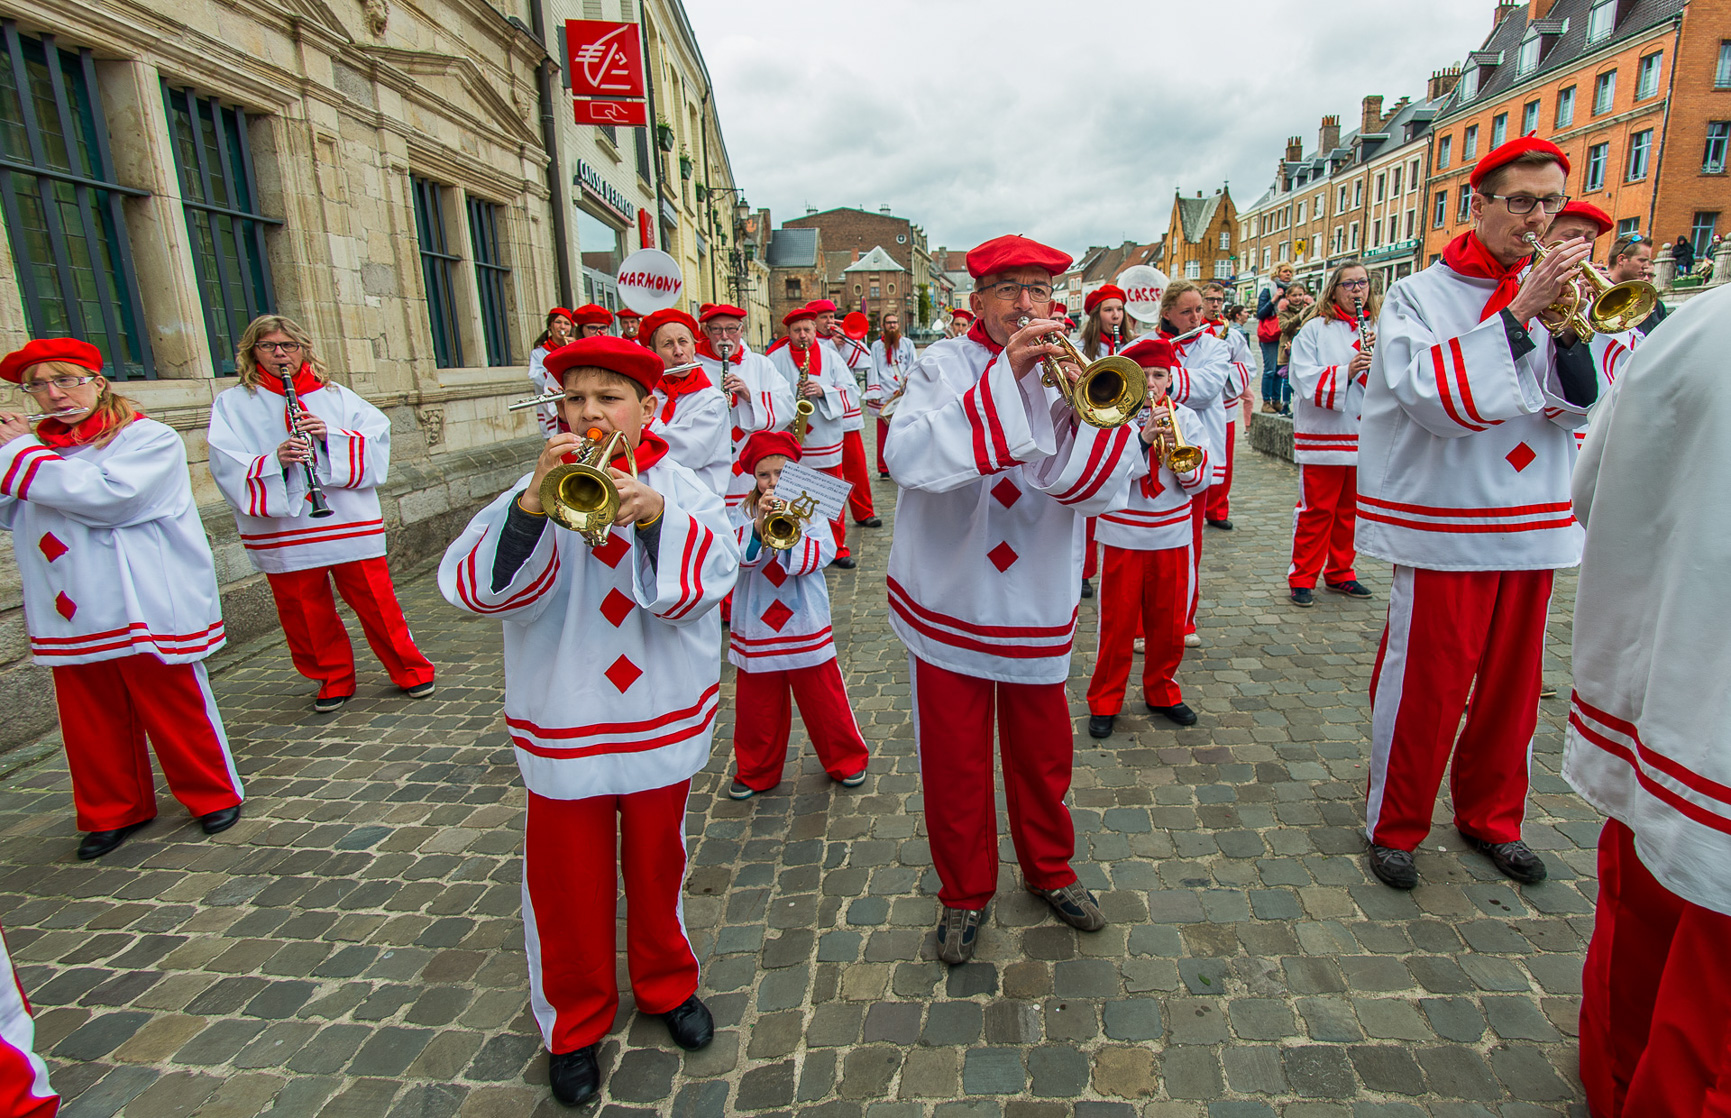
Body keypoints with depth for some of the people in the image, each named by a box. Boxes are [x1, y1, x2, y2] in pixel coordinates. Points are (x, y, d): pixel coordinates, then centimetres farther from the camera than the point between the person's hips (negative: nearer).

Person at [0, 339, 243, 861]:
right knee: (90, 720, 13)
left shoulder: (150, 439, -7)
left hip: (147, 609, -5)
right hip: (70, 618, 6)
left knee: (175, 707, 4)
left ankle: (213, 794, 21)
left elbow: (108, 496, -21)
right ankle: (114, 811, 29)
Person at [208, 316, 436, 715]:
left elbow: (378, 437, 2)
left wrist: (331, 436, -14)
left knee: (376, 602, 2)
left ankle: (410, 669, 16)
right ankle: (333, 679, 25)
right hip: (282, 532, 0)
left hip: (351, 523, 0)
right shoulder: (231, 404, 7)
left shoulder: (334, 394, 11)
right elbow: (227, 467, -4)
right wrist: (275, 461, -21)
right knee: (304, 613, 7)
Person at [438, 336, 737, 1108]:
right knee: (569, 884, 14)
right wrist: (531, 505, -35)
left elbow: (702, 586, -17)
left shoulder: (680, 488, -5)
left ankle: (667, 985, 46)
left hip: (664, 722, 1)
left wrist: (653, 514, -34)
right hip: (563, 729, 0)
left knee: (657, 866, 20)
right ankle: (575, 1025, 39)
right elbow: (471, 587, -19)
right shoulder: (537, 491, -7)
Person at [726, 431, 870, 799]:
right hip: (756, 627, 2)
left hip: (806, 623, -1)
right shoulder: (745, 512, 1)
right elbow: (737, 555, -14)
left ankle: (847, 759, 31)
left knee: (824, 698, 10)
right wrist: (758, 524, -28)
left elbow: (821, 554, -15)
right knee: (756, 703, 13)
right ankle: (756, 771, 33)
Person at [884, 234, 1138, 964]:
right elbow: (909, 459, -26)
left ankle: (1050, 871, 44)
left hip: (1037, 609, 3)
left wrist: (1081, 414, -26)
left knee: (1043, 758, 19)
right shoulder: (944, 366, -6)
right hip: (948, 603, -2)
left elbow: (1104, 491, -9)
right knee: (954, 766, 11)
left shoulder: (1069, 376, 1)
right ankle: (965, 893, 34)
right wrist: (1005, 377, -27)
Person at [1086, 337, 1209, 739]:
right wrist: (1143, 439, -24)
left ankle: (1161, 691, 32)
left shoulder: (1185, 418, 5)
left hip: (1172, 536, 3)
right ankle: (1104, 701, 17)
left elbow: (1199, 480, 0)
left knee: (1169, 623, 12)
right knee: (1117, 623, 3)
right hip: (1124, 536, -3)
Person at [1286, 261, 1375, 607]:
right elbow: (1303, 378, -11)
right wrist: (1345, 372, -22)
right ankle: (1302, 578, 7)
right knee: (1316, 510, -2)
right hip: (1322, 435, -5)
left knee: (1350, 510, 12)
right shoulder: (1315, 329, -1)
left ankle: (1339, 573, 25)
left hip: (1364, 435, 5)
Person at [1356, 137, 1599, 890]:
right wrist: (1516, 316, -20)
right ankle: (1395, 827, 16)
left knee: (1511, 683, 14)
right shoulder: (1419, 295, -4)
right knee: (1424, 685, -1)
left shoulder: (1550, 294, 10)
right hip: (1443, 524, -5)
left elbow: (1579, 405, 4)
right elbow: (1438, 399, -17)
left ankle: (1490, 816, 34)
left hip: (1532, 523, 5)